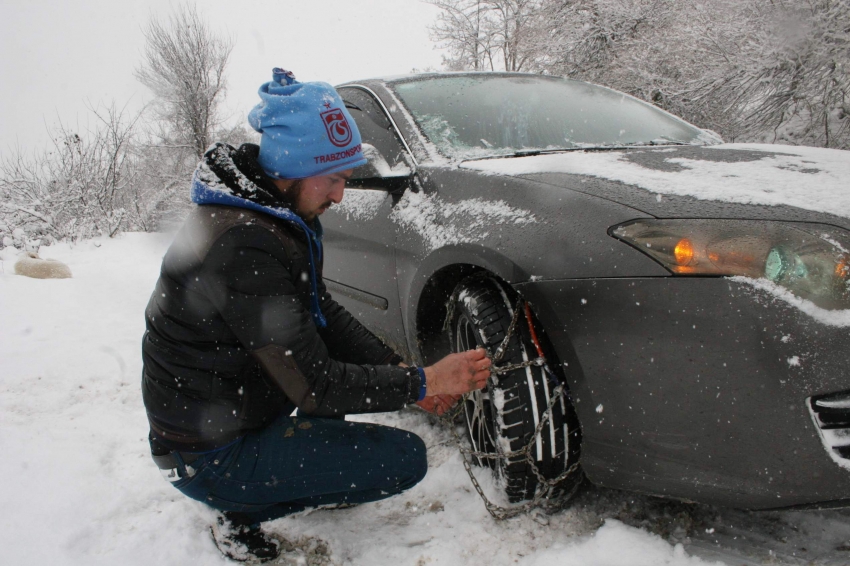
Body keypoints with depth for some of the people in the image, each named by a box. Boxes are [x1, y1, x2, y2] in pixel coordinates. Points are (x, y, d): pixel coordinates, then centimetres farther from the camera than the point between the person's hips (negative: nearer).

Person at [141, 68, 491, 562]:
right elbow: (314, 384, -27)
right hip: (210, 456, -9)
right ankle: (244, 514, 0)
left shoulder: (278, 214, 1)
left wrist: (399, 369, -5)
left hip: (243, 404, 9)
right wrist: (421, 383, -18)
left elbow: (323, 315, 7)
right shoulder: (243, 245, -30)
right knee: (407, 458, -13)